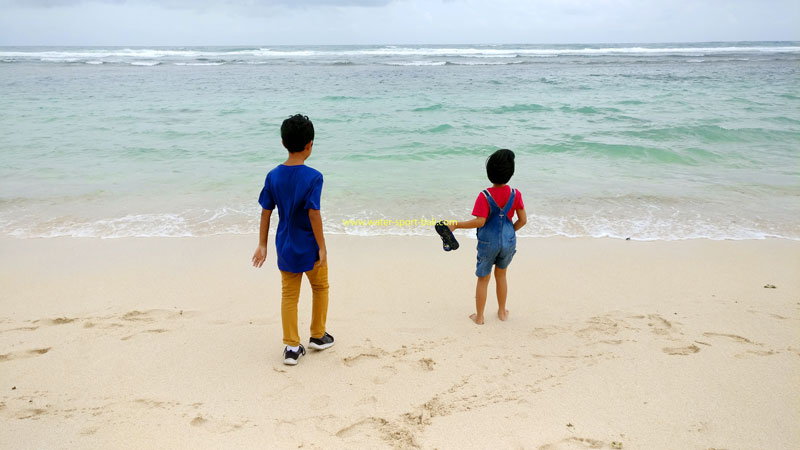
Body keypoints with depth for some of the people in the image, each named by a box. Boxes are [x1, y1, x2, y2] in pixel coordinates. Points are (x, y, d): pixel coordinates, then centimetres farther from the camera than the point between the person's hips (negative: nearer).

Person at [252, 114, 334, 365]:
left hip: (285, 248, 4)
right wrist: (322, 247, -13)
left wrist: (262, 245, 7)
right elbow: (313, 214, -21)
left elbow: (266, 212, 0)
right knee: (320, 288, 19)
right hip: (309, 248, -4)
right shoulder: (313, 177, -18)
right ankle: (318, 336, 31)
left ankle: (291, 347, 16)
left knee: (289, 295, 13)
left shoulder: (273, 176, -4)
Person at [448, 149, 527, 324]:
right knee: (501, 275, 24)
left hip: (488, 243, -3)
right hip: (509, 241, 3)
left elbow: (480, 222, -26)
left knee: (483, 279, 13)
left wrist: (456, 224, -19)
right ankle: (502, 312, 36)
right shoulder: (515, 194, -8)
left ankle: (479, 316, 24)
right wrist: (510, 231, 13)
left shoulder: (485, 195, -19)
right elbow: (523, 220, -4)